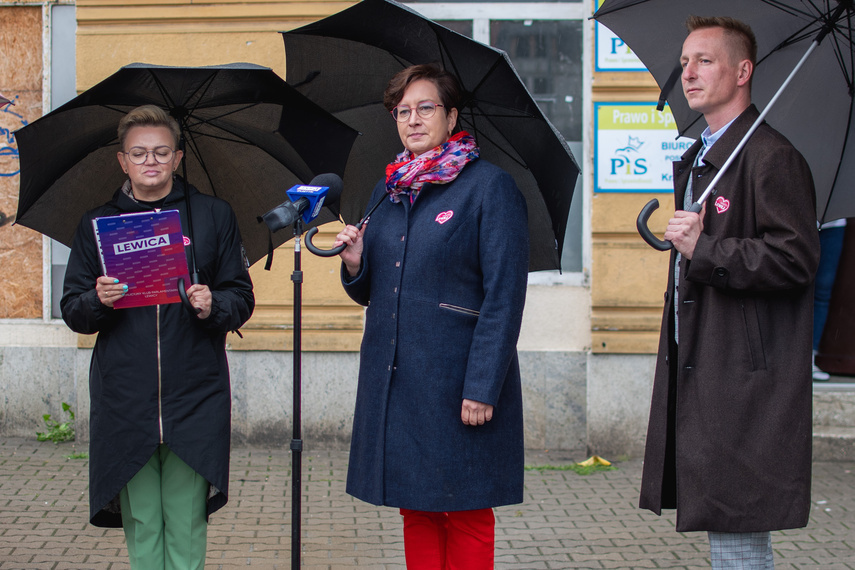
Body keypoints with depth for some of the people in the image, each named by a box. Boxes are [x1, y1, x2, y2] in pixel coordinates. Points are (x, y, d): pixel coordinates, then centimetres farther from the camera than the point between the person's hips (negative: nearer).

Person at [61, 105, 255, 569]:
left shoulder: (214, 216, 8)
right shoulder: (96, 224, 10)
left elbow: (242, 298, 7)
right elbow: (72, 312, 8)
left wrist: (213, 306, -15)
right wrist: (98, 301, -14)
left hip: (195, 400, -1)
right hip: (125, 403, 1)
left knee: (186, 528, 1)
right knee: (142, 526, 4)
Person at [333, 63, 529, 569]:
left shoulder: (491, 186, -5)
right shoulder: (388, 190, 14)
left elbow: (505, 295, -11)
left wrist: (483, 387, -17)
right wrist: (355, 264, -4)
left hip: (456, 382, -6)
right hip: (393, 378, 6)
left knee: (466, 518, 1)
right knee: (416, 512, 11)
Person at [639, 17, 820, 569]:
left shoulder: (773, 157, -12)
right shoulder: (696, 160, 19)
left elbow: (796, 259, -20)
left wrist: (705, 249, -22)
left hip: (745, 379, -9)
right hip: (697, 368, 10)